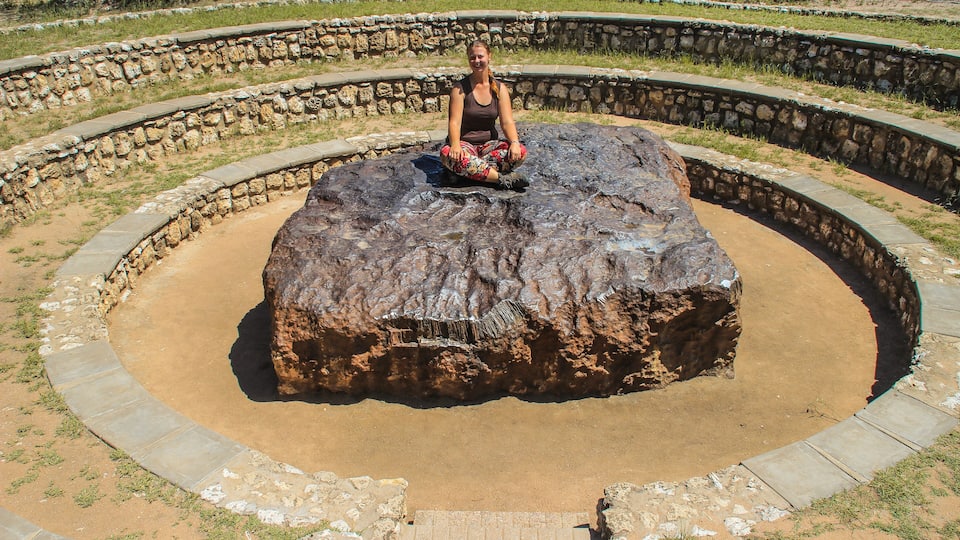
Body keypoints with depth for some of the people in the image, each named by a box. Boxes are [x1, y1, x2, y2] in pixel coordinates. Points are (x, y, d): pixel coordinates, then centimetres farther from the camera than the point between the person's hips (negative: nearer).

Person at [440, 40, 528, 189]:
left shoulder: (499, 88, 4)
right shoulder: (460, 88, -4)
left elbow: (507, 122, -5)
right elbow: (455, 122, -15)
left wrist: (514, 142, -26)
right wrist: (455, 145, -36)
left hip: (489, 143, 3)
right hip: (465, 143, -2)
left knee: (520, 152, -26)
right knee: (447, 154, -39)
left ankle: (470, 170, -32)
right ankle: (502, 178, -37)